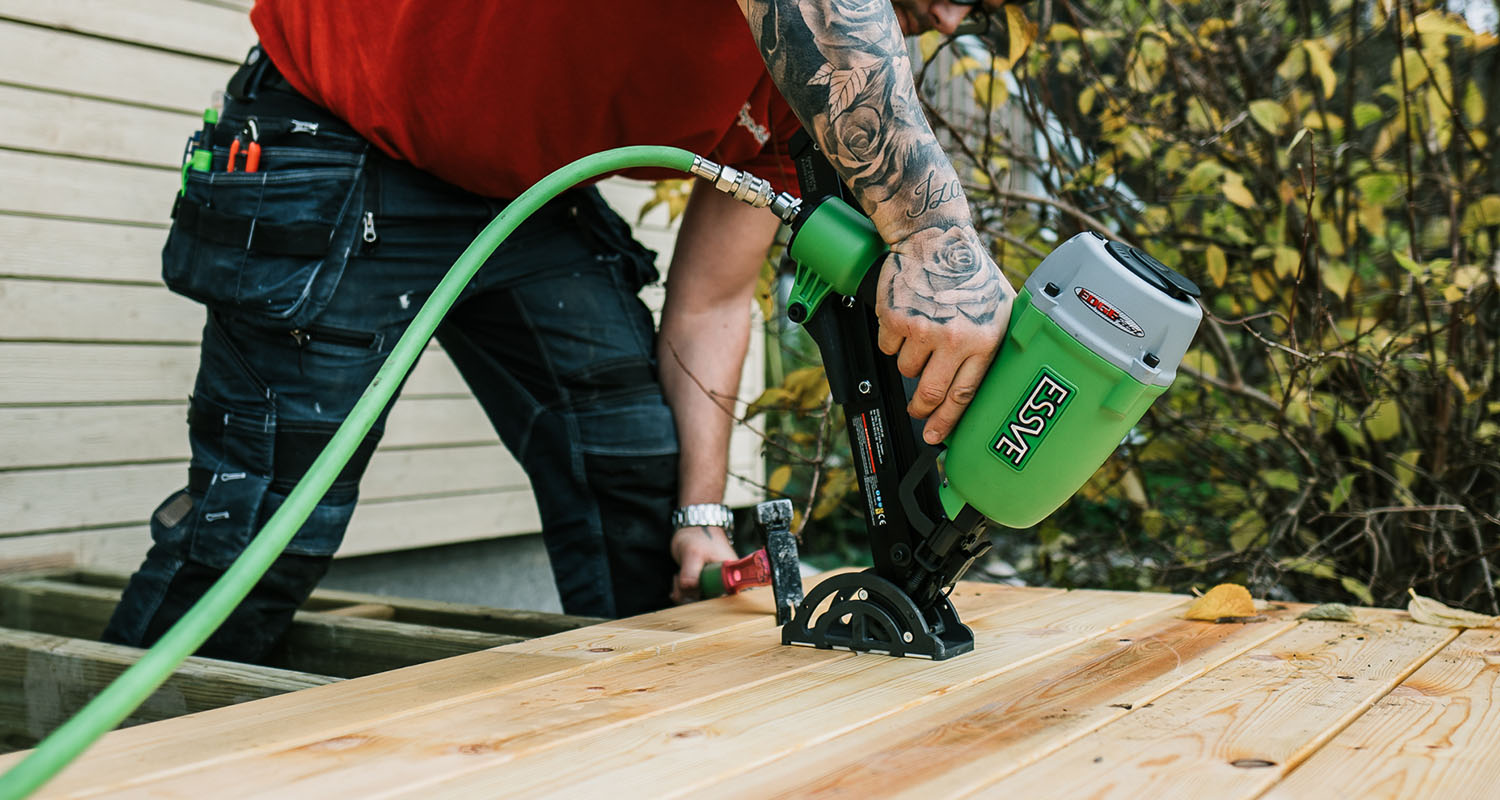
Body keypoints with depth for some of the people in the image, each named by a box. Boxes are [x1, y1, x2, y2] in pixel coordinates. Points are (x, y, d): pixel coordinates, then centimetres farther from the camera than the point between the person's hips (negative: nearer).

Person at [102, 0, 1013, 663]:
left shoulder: (825, 79, -3)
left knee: (637, 472, 1)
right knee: (264, 515, -9)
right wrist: (931, 220, -55)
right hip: (336, 145, -7)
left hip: (525, 192, 8)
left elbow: (710, 304, -2)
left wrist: (700, 513, -7)